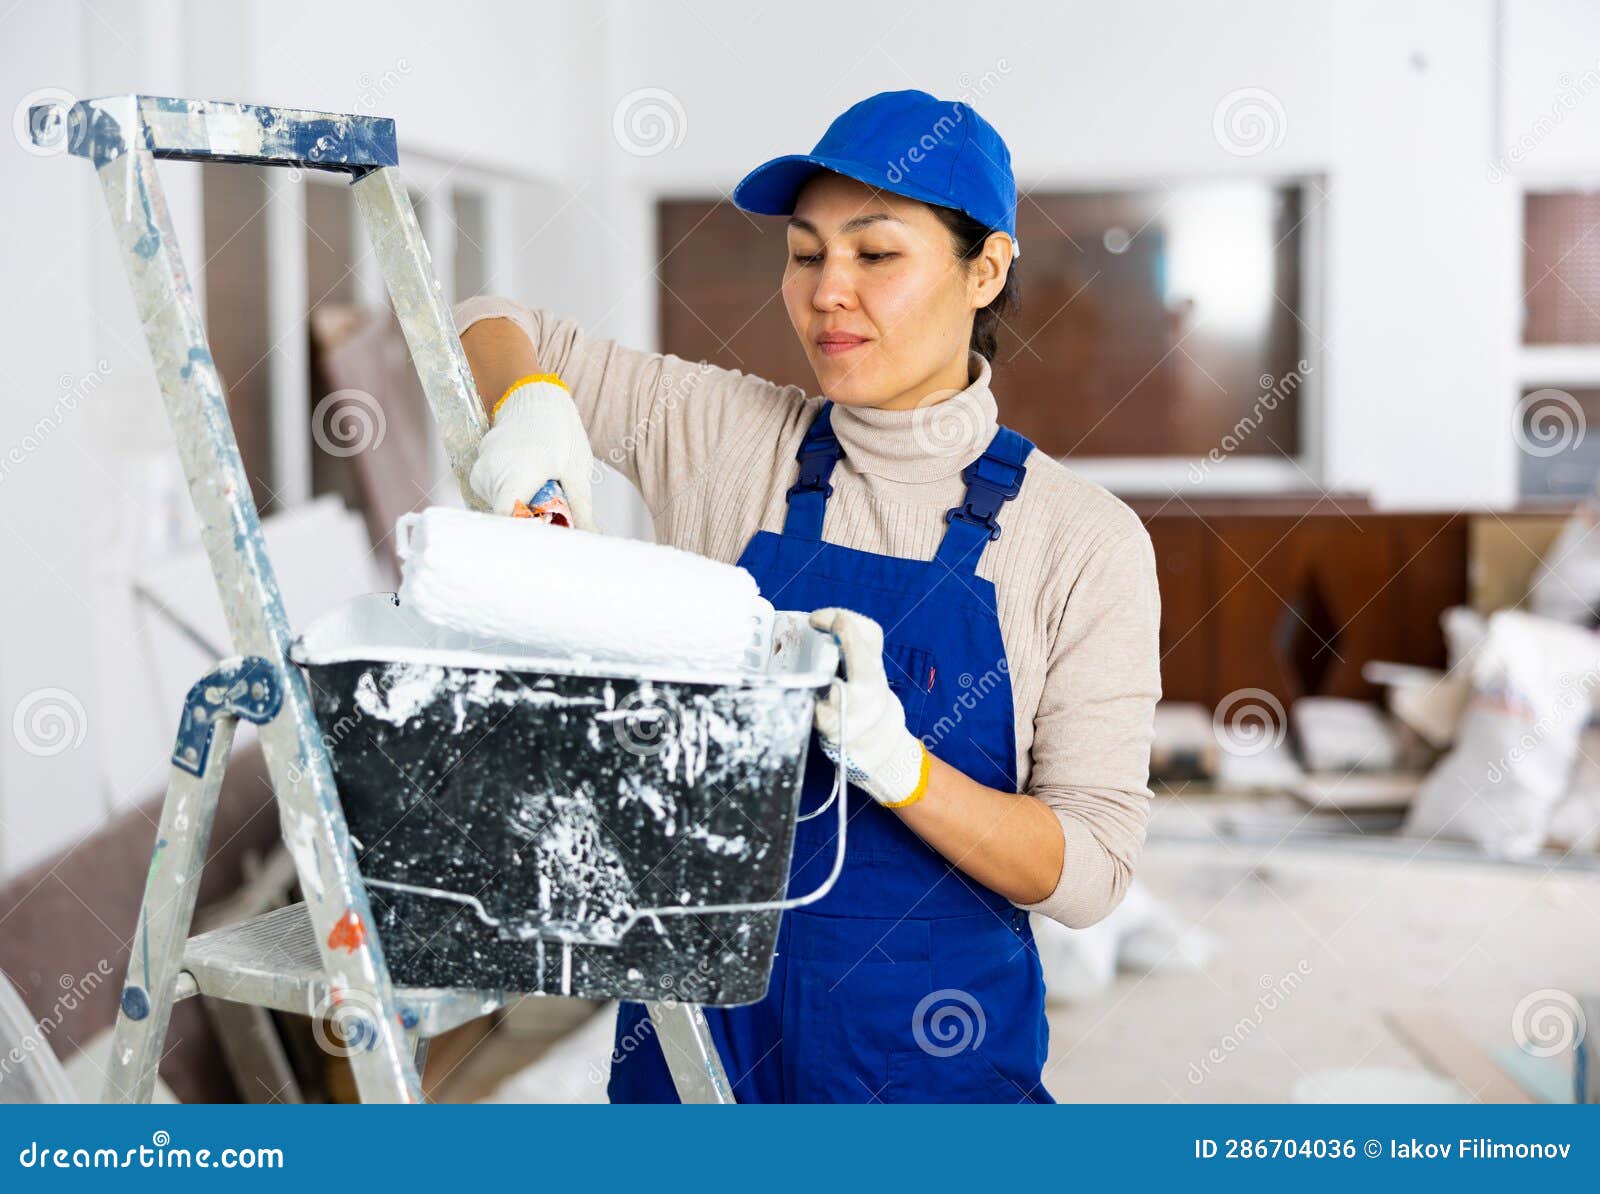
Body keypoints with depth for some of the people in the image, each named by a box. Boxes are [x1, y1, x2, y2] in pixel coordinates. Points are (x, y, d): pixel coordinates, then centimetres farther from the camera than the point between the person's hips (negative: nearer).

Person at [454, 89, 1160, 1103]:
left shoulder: (1086, 540, -9)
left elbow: (1090, 872, -12)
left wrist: (894, 761, -29)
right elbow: (497, 331, 6)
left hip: (931, 1043, -1)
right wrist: (533, 404, -17)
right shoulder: (722, 432, -3)